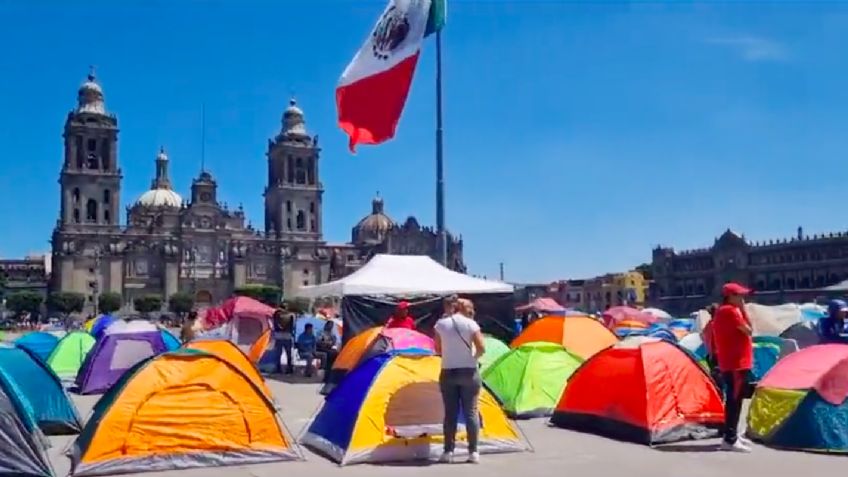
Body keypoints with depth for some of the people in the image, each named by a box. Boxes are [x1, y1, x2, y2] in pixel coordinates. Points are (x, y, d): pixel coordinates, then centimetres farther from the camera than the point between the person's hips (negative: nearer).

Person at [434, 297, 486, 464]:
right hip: (469, 372, -2)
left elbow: (437, 349, 8)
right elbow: (481, 348, -9)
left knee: (450, 413, 6)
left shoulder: (441, 324, 2)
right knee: (471, 411, 3)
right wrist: (473, 358, 9)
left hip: (447, 373, 2)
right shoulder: (471, 324, -7)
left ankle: (448, 452, 7)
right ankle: (473, 452, 3)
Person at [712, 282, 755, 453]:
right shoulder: (731, 311, -16)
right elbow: (749, 330, -15)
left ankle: (731, 434, 24)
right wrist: (743, 310, -9)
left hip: (730, 363, 10)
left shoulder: (721, 311, 16)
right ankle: (730, 440, -8)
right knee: (734, 400, -9)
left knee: (733, 399, 16)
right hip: (736, 364, -10)